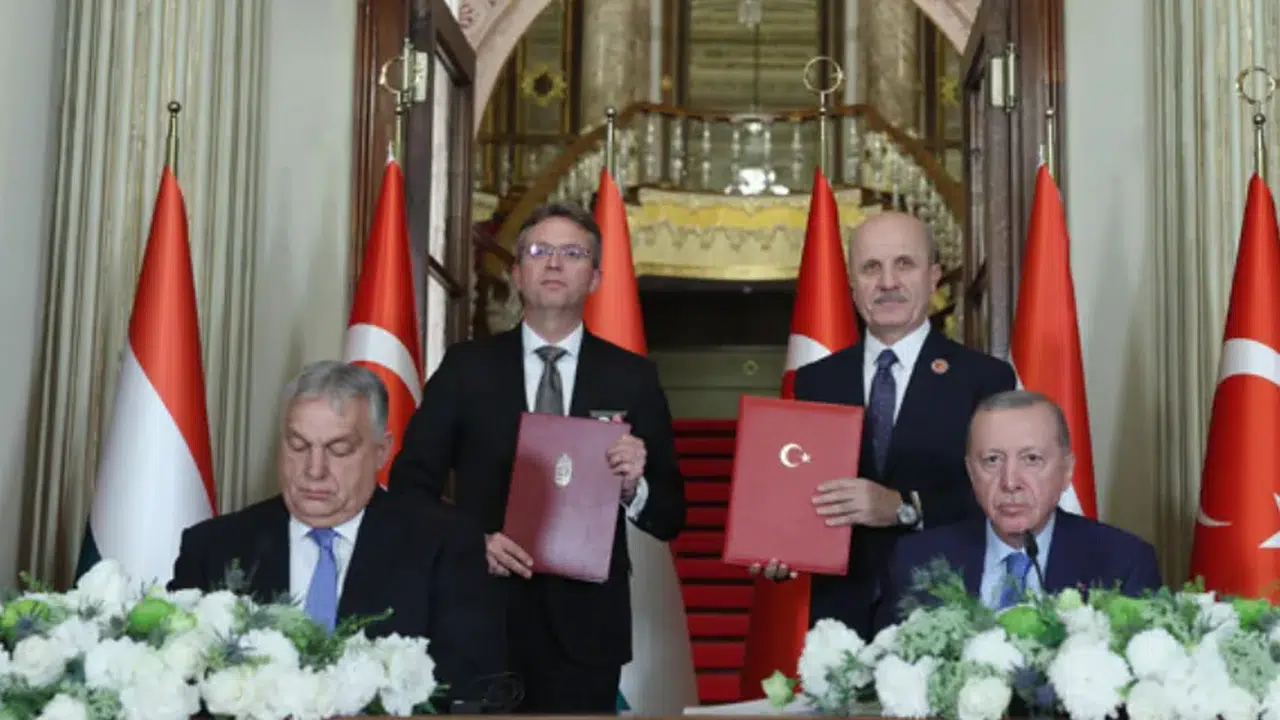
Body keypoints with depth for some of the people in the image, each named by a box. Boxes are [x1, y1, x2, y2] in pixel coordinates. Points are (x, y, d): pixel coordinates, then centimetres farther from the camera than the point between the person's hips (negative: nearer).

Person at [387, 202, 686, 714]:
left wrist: (634, 487, -17)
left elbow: (669, 518, 4)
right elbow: (411, 481, 3)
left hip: (586, 624, 0)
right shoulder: (467, 366, 4)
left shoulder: (632, 377, 3)